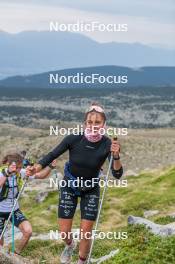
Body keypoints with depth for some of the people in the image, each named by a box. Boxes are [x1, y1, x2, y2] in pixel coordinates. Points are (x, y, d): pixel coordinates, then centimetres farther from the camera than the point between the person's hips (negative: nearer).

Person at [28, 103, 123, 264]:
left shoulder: (108, 144, -25)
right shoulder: (74, 139, -27)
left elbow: (117, 175, -26)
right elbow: (53, 154, -13)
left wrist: (116, 156, -44)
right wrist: (38, 167, -30)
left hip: (91, 190, 0)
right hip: (69, 186, 0)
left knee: (86, 233, -1)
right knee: (64, 232, 4)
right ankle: (70, 245, 42)